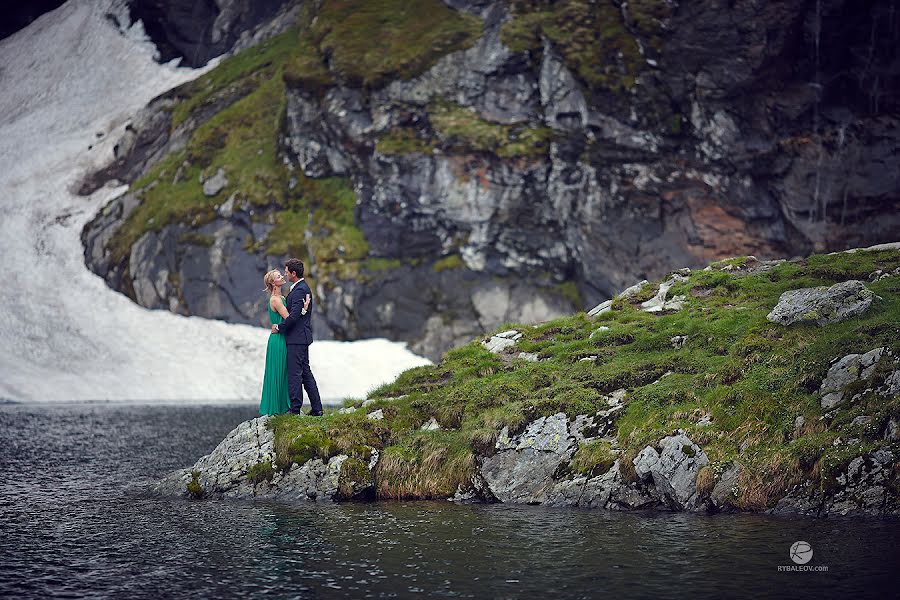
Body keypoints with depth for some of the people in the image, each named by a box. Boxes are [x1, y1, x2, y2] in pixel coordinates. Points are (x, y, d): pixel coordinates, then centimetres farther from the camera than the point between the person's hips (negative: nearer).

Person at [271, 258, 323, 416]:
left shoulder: (300, 290, -17)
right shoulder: (304, 288, 15)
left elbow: (294, 316, -23)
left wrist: (279, 327, -10)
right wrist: (282, 326, 12)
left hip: (297, 339, -11)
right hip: (302, 338, 11)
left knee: (294, 374, -6)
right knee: (305, 372, 13)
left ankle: (295, 410, -4)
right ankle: (316, 408, 15)